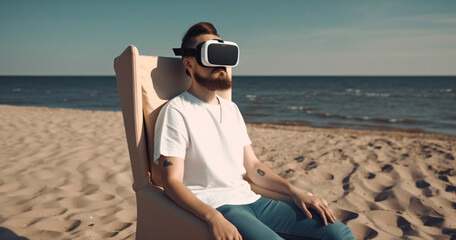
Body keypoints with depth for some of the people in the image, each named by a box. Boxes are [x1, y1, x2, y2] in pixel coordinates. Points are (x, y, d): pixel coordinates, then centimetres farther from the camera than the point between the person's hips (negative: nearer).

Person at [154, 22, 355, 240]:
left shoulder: (231, 109, 19)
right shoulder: (177, 111, -4)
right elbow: (172, 181, -12)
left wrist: (294, 191, 4)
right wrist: (214, 217, -29)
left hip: (250, 200, 7)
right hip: (212, 206, -6)